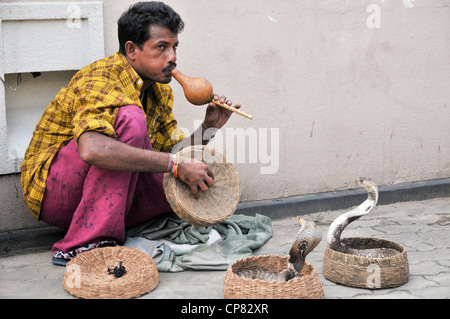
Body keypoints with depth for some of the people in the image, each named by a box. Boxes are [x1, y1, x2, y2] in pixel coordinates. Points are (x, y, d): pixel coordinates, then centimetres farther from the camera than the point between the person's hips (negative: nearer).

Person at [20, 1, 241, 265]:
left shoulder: (160, 92, 8)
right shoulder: (101, 80, -21)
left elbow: (173, 150, 12)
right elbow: (92, 149, -40)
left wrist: (207, 128, -7)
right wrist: (176, 165, -38)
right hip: (52, 191, -8)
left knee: (196, 185, -6)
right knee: (130, 118, -29)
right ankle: (86, 243, -29)